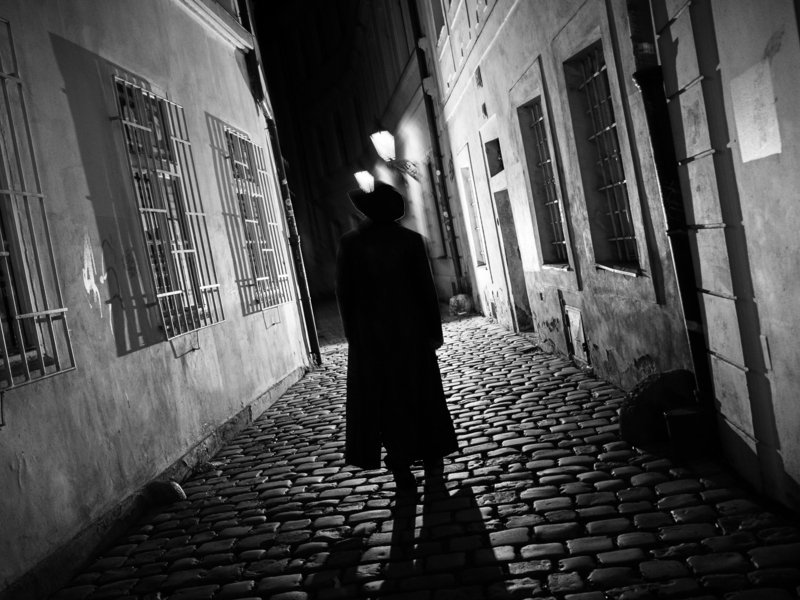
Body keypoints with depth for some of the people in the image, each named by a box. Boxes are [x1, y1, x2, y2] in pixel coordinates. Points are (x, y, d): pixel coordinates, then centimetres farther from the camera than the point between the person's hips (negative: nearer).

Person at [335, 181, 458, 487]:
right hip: (410, 331, 1)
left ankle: (401, 463, 6)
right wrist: (434, 330, 1)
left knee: (382, 395, 8)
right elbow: (426, 288, -7)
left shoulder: (350, 243, -7)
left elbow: (344, 292, -6)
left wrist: (352, 332, 4)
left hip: (369, 333, 0)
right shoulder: (411, 240, -6)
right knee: (419, 390, 15)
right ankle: (430, 451, 27)